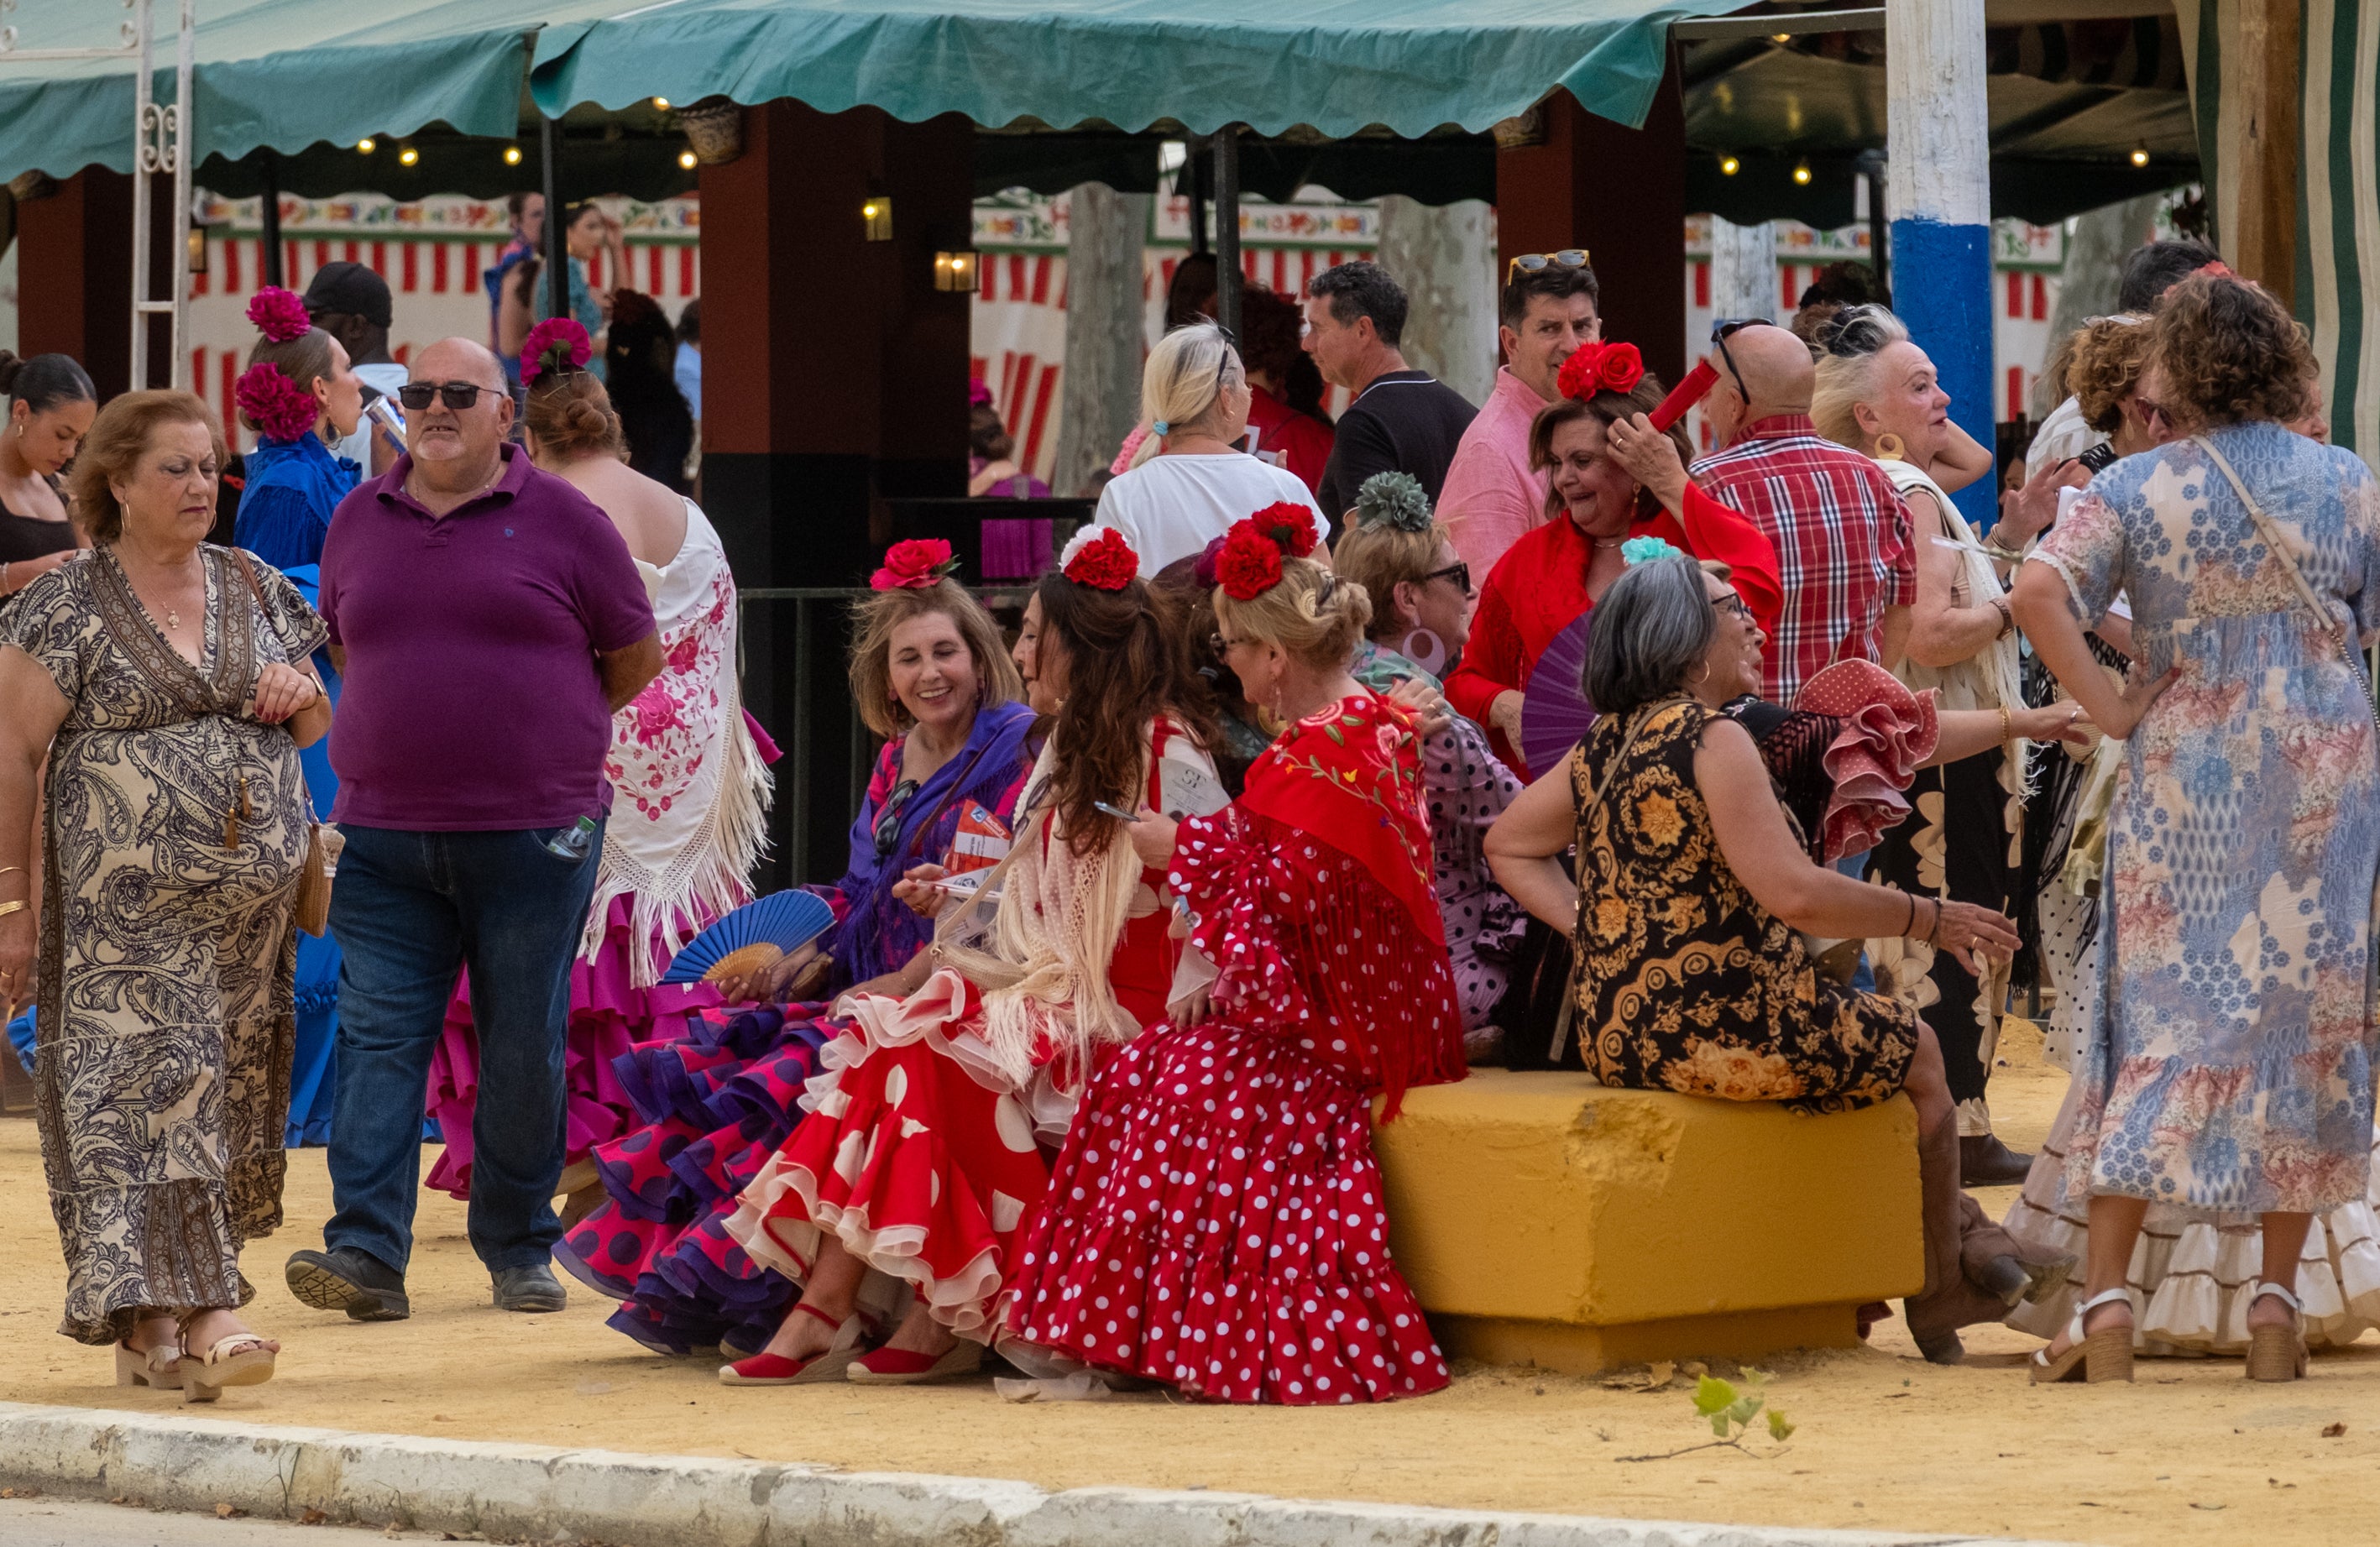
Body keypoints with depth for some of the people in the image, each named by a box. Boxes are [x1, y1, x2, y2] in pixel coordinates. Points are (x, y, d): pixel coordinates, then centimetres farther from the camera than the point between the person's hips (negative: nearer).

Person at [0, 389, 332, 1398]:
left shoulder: (254, 589, 13)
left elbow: (316, 729, 24)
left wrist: (301, 695, -1)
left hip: (252, 899, 6)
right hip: (128, 903, -5)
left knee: (228, 1086, 6)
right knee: (154, 1083, -13)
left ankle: (149, 1324, 15)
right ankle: (194, 1312, -18)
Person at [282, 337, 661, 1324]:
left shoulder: (561, 521, 0)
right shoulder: (358, 522, 10)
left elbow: (637, 656, 8)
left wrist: (539, 727, 10)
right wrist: (416, 726, 13)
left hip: (533, 835, -2)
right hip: (384, 833, 2)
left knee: (524, 1051, 4)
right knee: (378, 1038, -7)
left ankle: (518, 1250, 16)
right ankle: (367, 1253, -12)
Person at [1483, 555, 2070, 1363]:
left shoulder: (1604, 746, 8)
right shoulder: (1714, 738, -17)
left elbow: (1509, 847, 20)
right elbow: (1794, 894, -24)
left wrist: (1596, 931, 11)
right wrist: (1929, 918, -12)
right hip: (1726, 1034, -9)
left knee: (1876, 1035, 31)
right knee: (1916, 1053, 17)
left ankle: (1970, 1242, 35)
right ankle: (1939, 1297, 31)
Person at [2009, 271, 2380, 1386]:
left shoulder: (2136, 488, -5)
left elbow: (2038, 593, -19)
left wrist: (2105, 706, -11)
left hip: (2185, 773, -1)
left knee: (2161, 1015, 3)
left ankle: (2106, 1303, -3)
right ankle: (2276, 1304, 6)